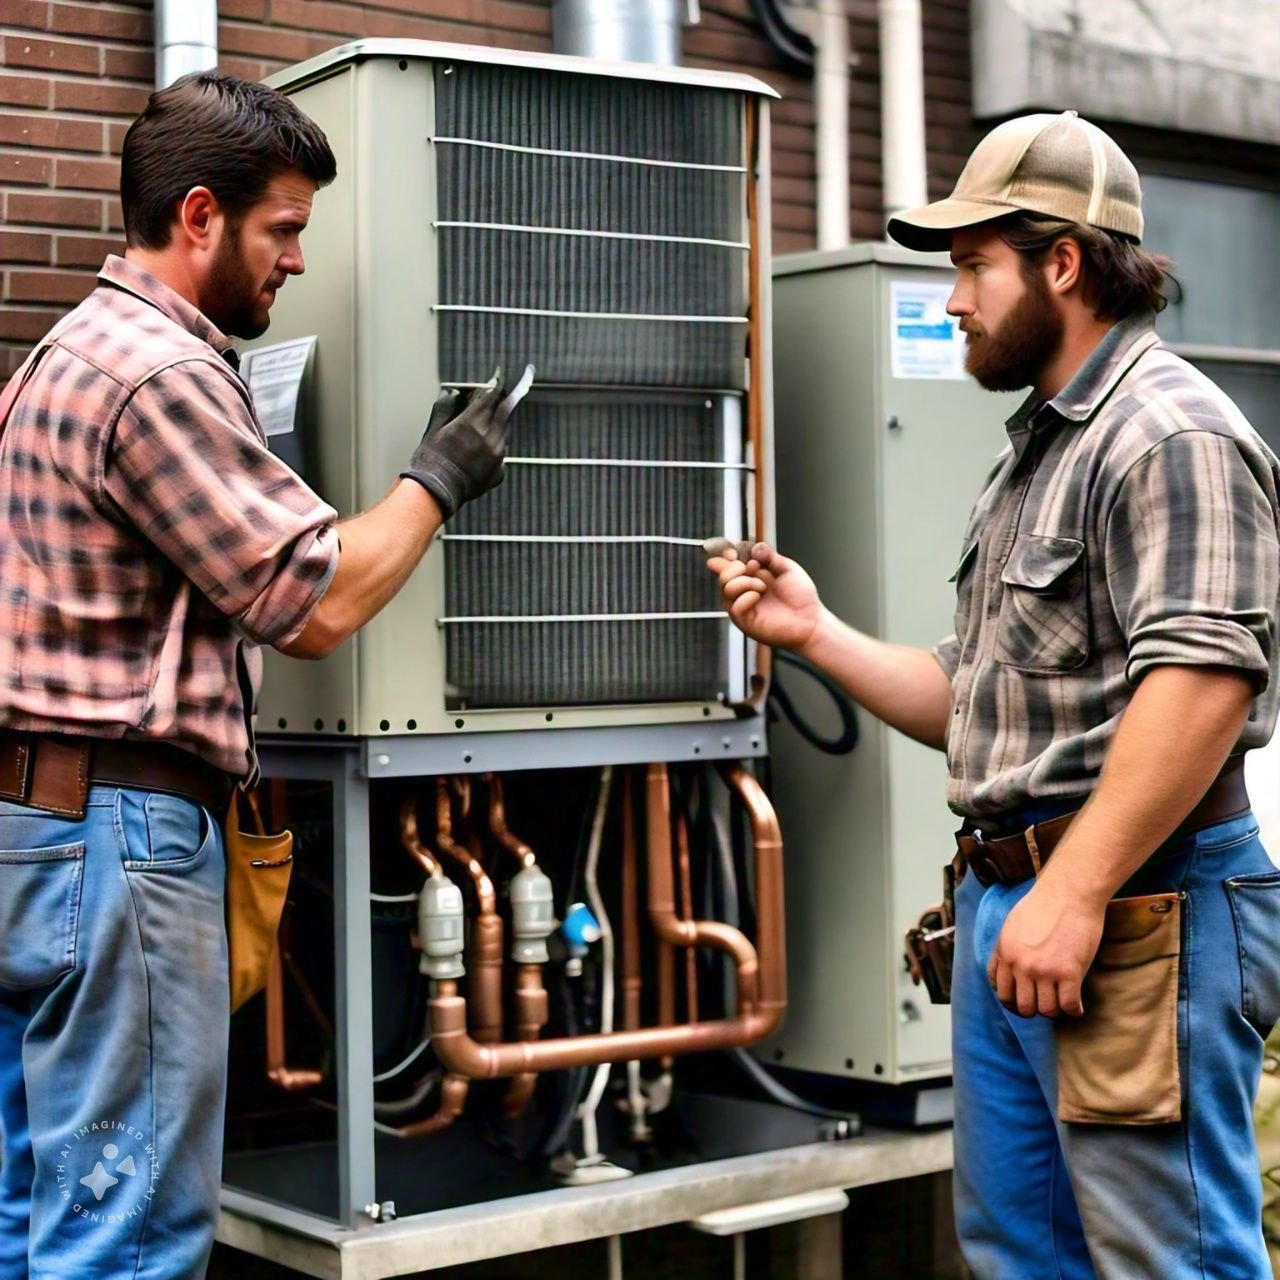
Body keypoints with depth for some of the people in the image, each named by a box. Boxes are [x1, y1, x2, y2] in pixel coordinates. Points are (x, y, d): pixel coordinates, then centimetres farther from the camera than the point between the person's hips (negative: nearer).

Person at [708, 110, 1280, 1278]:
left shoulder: (1169, 434, -11)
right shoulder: (1036, 453, 20)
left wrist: (1074, 892, -26)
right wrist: (814, 632, 11)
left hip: (1134, 912, -10)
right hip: (1006, 904, 10)